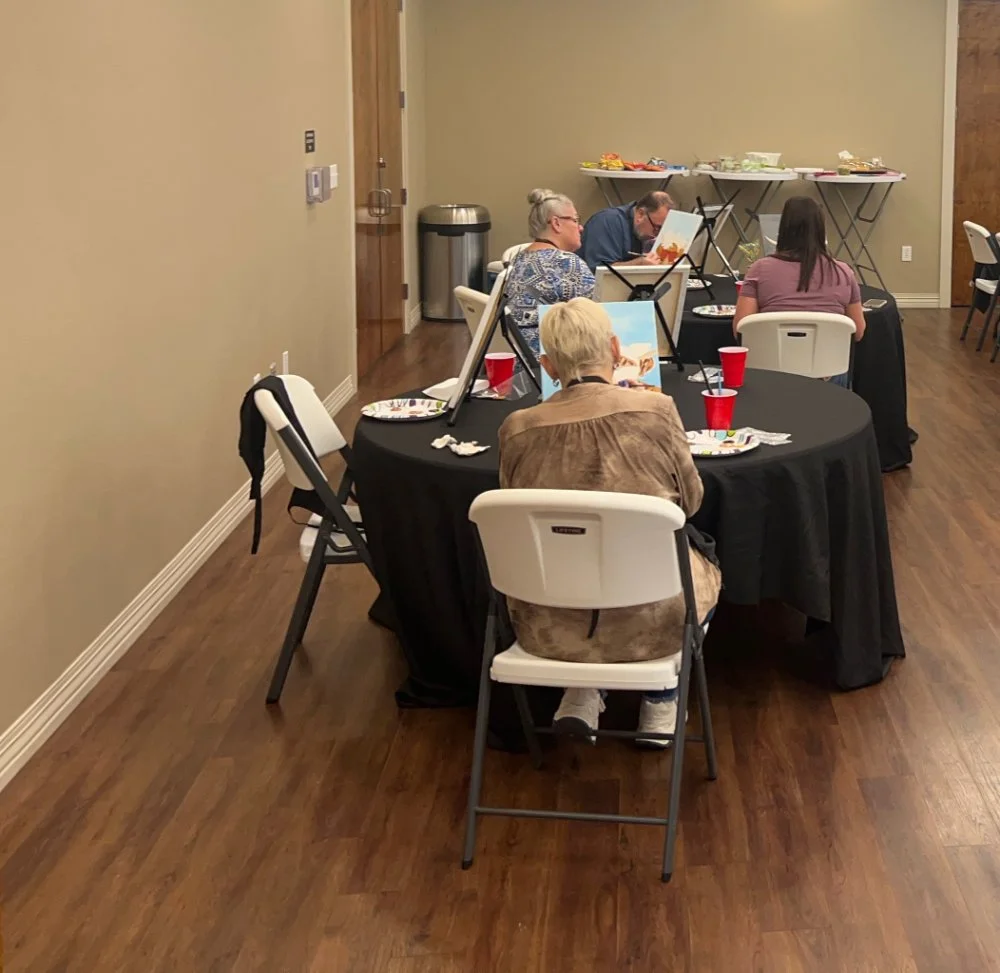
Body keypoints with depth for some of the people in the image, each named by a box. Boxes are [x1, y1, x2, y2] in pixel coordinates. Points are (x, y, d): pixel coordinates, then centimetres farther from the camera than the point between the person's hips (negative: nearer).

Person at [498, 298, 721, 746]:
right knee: (702, 572, 32)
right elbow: (690, 500, 3)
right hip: (650, 624, -2)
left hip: (548, 629, 2)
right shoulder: (656, 410, -13)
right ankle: (660, 703, 34)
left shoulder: (517, 428, -8)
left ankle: (581, 695, 26)